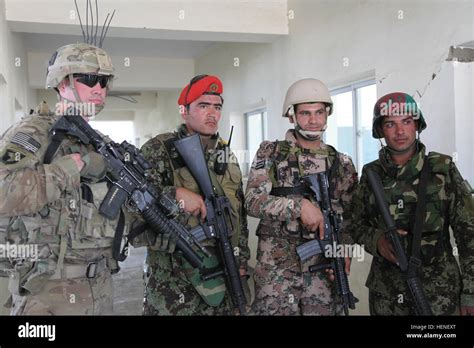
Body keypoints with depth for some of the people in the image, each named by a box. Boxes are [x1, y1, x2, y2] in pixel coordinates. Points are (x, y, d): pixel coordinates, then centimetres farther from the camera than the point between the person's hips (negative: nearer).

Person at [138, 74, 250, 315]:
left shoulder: (227, 156, 10)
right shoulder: (159, 149, -5)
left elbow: (239, 215, 13)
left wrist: (241, 263, 10)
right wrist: (176, 194, -23)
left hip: (224, 272, 5)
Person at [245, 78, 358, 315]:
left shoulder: (341, 163, 8)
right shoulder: (271, 153, 0)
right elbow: (252, 201, -10)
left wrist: (344, 249, -8)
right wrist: (299, 205, -21)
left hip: (325, 263, 3)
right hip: (276, 265, -2)